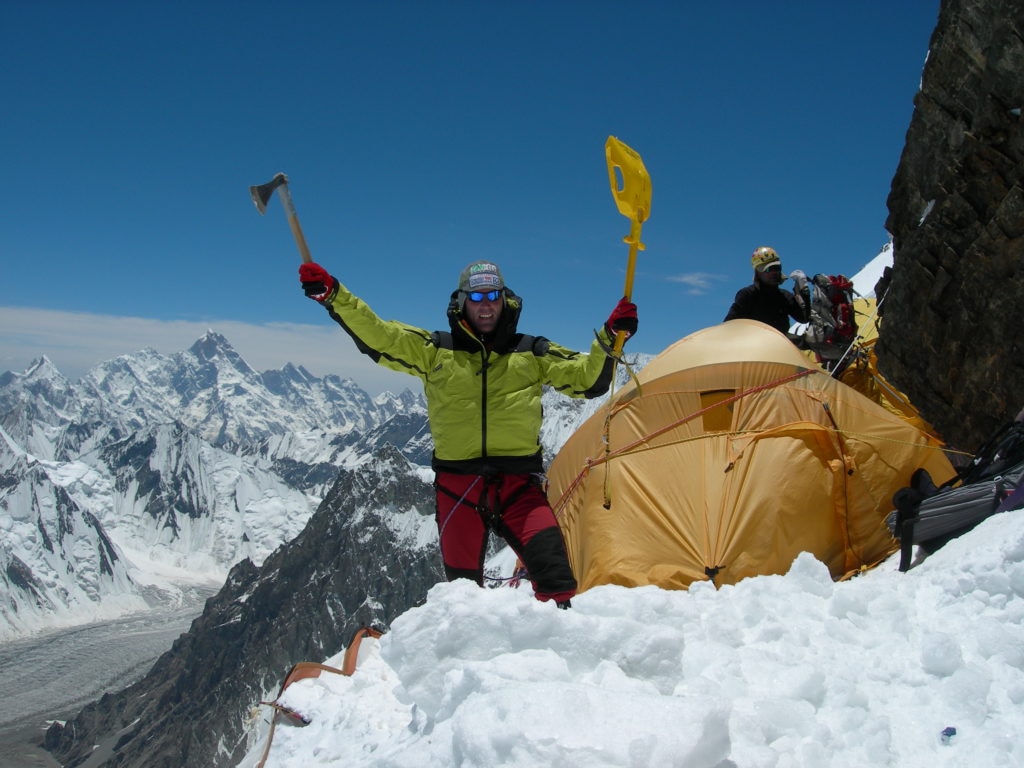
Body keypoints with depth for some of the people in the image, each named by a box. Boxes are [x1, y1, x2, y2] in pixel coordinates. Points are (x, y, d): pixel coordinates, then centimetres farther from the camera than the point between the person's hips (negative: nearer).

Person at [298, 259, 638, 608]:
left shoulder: (531, 353, 10)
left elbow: (587, 378, 9)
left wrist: (610, 338, -6)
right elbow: (375, 335, 2)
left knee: (554, 570, -18)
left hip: (517, 482, -1)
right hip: (457, 484, 1)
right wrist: (332, 294, -8)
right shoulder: (435, 350, 8)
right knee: (461, 579, 10)